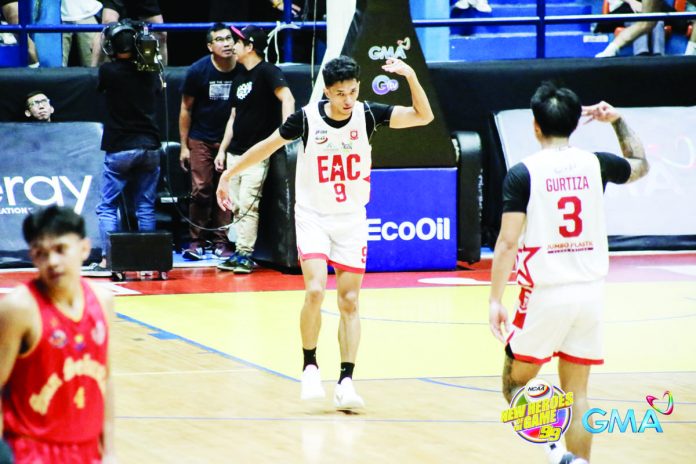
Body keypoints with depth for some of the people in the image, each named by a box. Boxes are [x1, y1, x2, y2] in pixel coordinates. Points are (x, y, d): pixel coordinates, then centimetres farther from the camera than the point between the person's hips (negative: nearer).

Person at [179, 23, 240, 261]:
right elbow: (186, 109, 1)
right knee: (201, 190, -5)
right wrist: (184, 145, -1)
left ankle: (221, 242, 4)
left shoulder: (242, 71, -8)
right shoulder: (198, 71, -8)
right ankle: (197, 241, 1)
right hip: (201, 140, -1)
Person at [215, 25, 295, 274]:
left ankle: (245, 254, -10)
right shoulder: (240, 78, 17)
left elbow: (287, 98, -22)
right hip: (235, 152, 8)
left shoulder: (267, 72, -8)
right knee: (237, 206, 7)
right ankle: (240, 251, 11)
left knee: (248, 205, -12)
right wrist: (222, 149, 18)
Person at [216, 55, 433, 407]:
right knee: (315, 290, -19)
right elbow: (267, 147, 2)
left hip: (352, 220, 2)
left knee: (349, 302, 0)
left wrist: (410, 76, -28)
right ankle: (309, 365, 0)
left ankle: (345, 382, 2)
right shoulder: (307, 118, -12)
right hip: (313, 217, -2)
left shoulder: (367, 114, -8)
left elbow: (423, 116, -13)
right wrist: (228, 175, 8)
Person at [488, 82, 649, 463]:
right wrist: (618, 121, 35)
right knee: (576, 393, 13)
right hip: (590, 292, 4)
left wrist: (495, 300, -8)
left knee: (515, 383, 10)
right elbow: (640, 164, 26)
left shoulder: (523, 174, -8)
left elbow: (508, 242, -12)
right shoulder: (595, 164, 3)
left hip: (544, 295, -4)